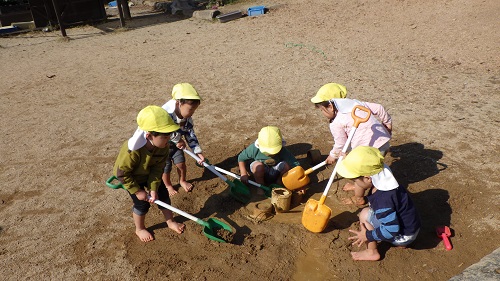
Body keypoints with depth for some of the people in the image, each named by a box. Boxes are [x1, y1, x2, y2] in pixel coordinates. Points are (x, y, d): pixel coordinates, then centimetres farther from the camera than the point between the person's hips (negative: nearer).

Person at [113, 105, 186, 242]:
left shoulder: (163, 146, -27)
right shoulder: (132, 151, -42)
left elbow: (157, 169, -17)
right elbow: (122, 173, -30)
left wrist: (153, 188, -23)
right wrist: (137, 191, -23)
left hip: (149, 174, 5)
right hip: (130, 177, -5)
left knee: (163, 195, 9)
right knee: (142, 204, 0)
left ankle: (170, 222, 32)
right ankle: (139, 229, 30)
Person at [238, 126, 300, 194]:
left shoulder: (283, 151, -28)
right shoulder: (254, 149, -26)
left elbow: (296, 164, -29)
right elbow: (241, 158, -11)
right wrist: (243, 174, -22)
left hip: (276, 175, 0)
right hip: (261, 175, 0)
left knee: (287, 165, -29)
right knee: (258, 165, -34)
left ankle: (278, 184, -2)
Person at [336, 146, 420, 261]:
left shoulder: (383, 199, -34)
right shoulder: (381, 179, -7)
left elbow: (392, 230, -31)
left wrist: (368, 235, -20)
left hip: (404, 236, -9)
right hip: (410, 225, 9)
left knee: (365, 214, -14)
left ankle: (372, 252, 2)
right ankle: (401, 242, 22)